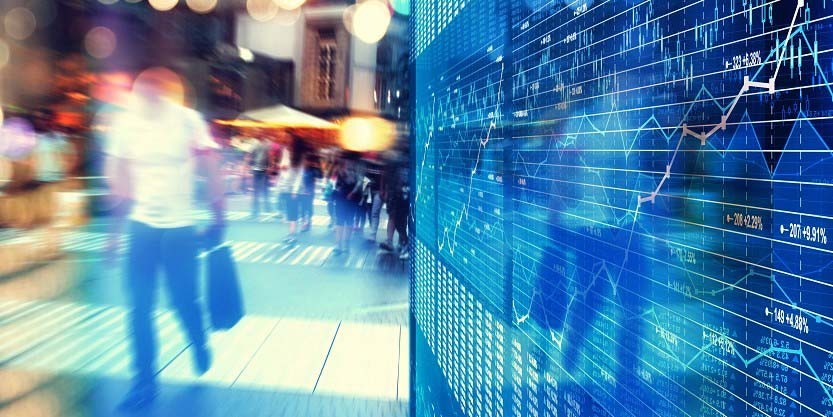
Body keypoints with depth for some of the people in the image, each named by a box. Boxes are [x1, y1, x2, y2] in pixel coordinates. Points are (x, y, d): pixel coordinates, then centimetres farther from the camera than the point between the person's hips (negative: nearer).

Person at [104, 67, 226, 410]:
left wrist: (218, 220, -5)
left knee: (185, 301, 6)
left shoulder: (188, 121, -8)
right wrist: (115, 230, 10)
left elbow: (210, 174, -4)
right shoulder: (125, 124, 0)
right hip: (141, 225, 3)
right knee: (139, 308, 3)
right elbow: (118, 180, 8)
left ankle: (200, 348, 37)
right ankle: (144, 380, 17)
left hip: (180, 227, -2)